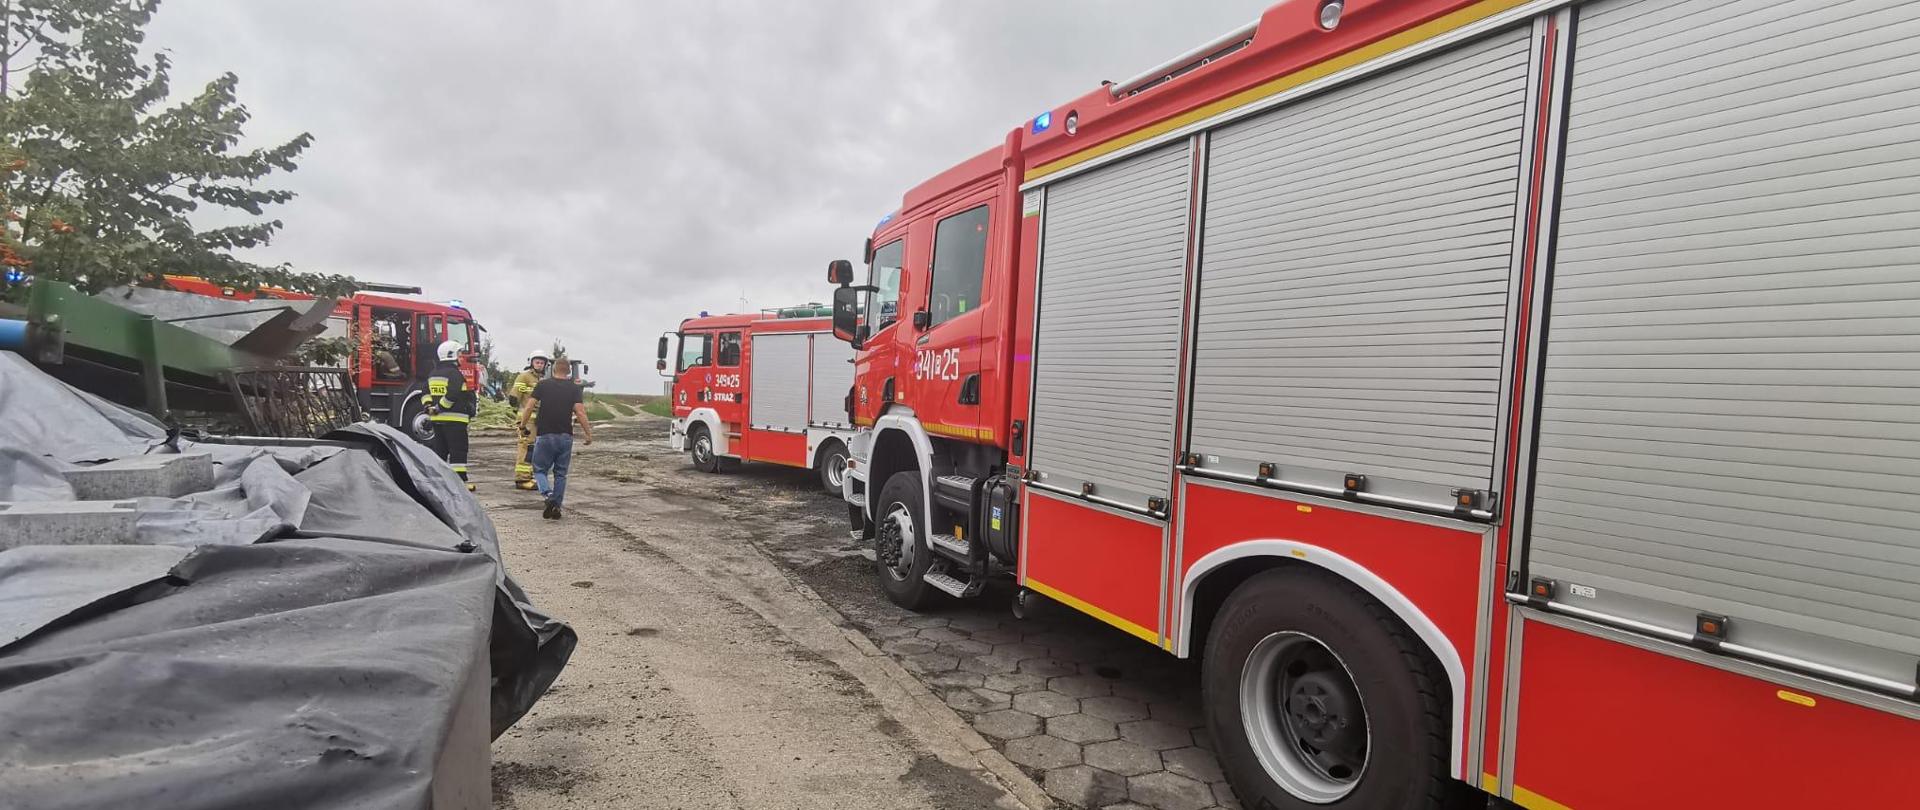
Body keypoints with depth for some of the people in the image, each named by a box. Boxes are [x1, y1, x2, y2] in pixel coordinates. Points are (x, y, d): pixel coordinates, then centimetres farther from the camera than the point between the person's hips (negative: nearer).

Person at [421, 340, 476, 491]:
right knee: (458, 451, -6)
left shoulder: (433, 373, 16)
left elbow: (425, 393, 17)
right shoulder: (454, 373, -12)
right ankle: (460, 481, -7)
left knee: (440, 449, 15)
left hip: (436, 419, 9)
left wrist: (429, 406, 7)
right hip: (454, 418, -8)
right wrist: (440, 408, -14)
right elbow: (452, 395, -23)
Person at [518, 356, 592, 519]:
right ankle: (556, 507, 9)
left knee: (539, 470, 10)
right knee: (560, 474, 11)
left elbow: (529, 407, -5)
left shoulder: (543, 385, 2)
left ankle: (549, 494, -15)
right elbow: (580, 412, -8)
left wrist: (522, 425, 8)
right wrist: (589, 433, -3)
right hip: (566, 437, 1)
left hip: (545, 435, -1)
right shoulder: (574, 388, 2)